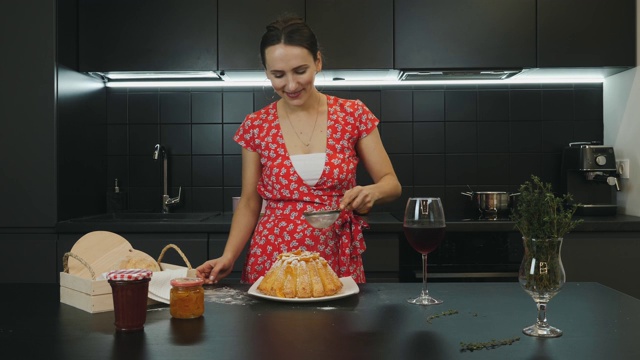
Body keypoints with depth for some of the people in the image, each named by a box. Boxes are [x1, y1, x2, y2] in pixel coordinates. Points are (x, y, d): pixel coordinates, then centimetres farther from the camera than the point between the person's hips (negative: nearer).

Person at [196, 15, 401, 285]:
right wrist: (228, 257, -9)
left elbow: (391, 183, 1)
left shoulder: (354, 114, -4)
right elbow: (249, 203, 5)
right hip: (271, 263, 1)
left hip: (339, 263, 0)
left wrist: (371, 192, -22)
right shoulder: (255, 126, -2)